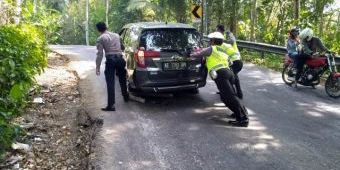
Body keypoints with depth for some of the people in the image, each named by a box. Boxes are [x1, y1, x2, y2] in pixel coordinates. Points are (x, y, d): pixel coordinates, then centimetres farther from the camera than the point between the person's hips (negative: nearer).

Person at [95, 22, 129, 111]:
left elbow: (100, 53, -8)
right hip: (120, 58, 5)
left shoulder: (100, 38, 0)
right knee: (122, 80, 23)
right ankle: (126, 97, 40)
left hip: (110, 60, -5)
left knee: (110, 83, -5)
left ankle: (111, 105, -9)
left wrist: (98, 66, -6)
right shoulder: (116, 35, 15)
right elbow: (122, 47, 29)